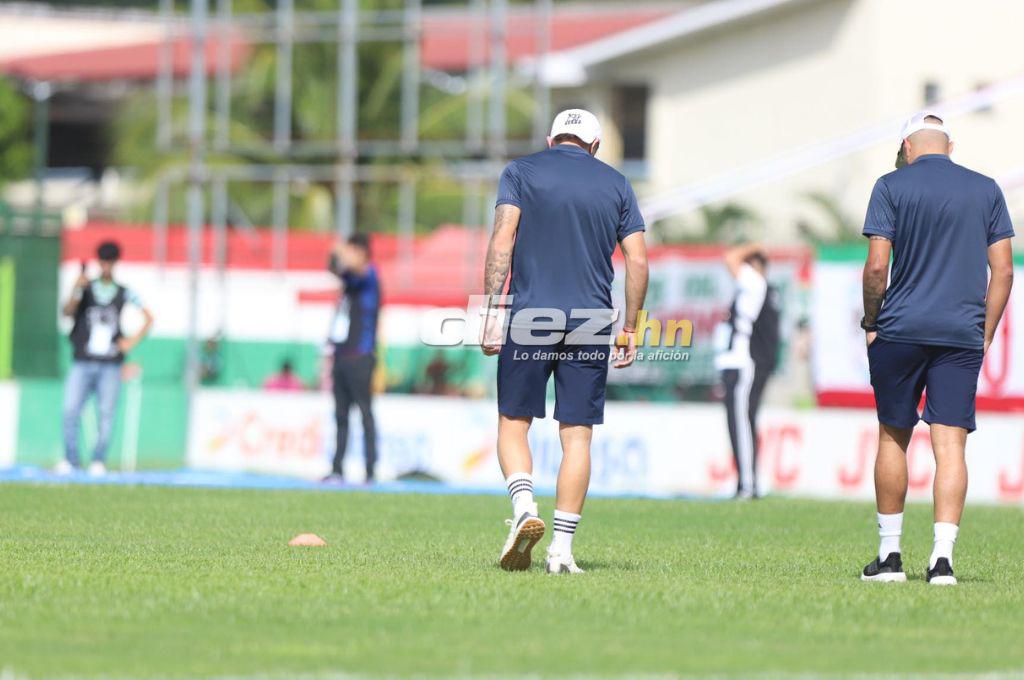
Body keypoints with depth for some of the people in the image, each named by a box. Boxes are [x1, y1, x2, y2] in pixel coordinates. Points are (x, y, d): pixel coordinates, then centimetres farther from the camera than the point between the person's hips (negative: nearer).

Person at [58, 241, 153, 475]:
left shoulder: (124, 294, 9)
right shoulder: (85, 289, 5)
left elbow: (148, 318, 16)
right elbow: (67, 312, -12)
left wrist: (133, 340, 3)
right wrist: (76, 291, -29)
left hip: (110, 366, 1)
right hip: (82, 363, -1)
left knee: (106, 413, -5)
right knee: (71, 410, -10)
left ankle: (99, 462, 2)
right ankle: (70, 460, -2)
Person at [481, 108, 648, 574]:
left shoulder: (521, 172, 7)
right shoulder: (616, 185, 12)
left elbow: (502, 242, -5)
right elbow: (638, 262, 7)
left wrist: (492, 310, -7)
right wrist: (630, 329, 13)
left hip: (530, 317, -1)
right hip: (590, 323, 1)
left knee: (513, 425, 7)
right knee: (576, 436, 3)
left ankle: (524, 507, -18)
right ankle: (562, 548, -3)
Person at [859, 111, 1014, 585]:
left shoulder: (893, 186, 0)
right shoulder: (987, 191, 9)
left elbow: (876, 267, -7)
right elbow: (1003, 270, 6)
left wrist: (871, 323, 5)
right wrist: (985, 336, 12)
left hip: (900, 330, -1)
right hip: (963, 334, 2)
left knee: (893, 438, 11)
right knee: (950, 445, -2)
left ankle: (890, 555, 14)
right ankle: (942, 557, -14)